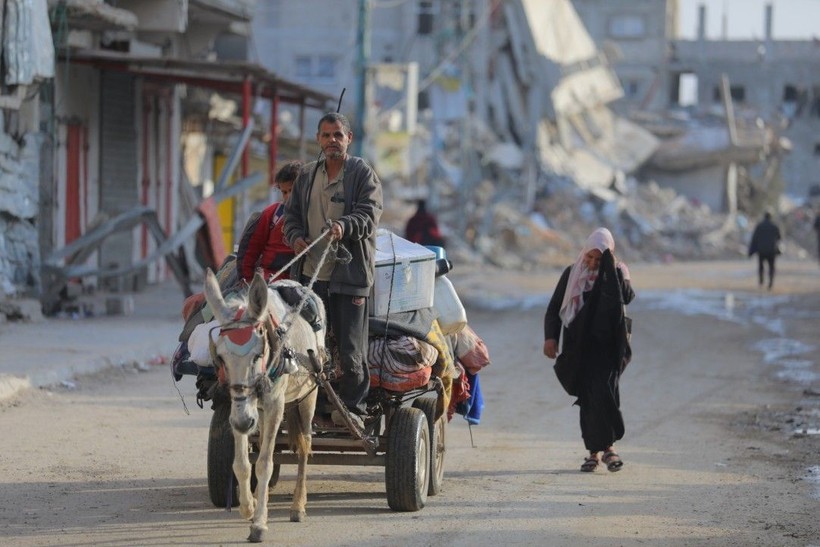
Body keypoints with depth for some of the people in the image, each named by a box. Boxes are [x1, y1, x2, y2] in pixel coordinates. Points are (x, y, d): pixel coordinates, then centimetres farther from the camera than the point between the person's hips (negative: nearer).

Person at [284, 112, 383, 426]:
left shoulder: (363, 174, 0)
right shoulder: (307, 175, 16)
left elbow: (369, 215, -11)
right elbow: (292, 212, 20)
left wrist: (344, 226, -31)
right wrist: (295, 236, -1)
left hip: (349, 273, -5)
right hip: (310, 273, 5)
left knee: (350, 346, -2)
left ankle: (353, 406, 8)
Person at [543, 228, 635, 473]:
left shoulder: (616, 273, 0)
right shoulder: (572, 274, 5)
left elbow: (627, 297, -20)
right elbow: (554, 308, 8)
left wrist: (610, 266, -20)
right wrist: (551, 337, -5)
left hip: (608, 346, -2)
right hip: (579, 347, 2)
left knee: (604, 392, -18)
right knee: (587, 397, 0)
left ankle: (608, 446, -8)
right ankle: (594, 451, 6)